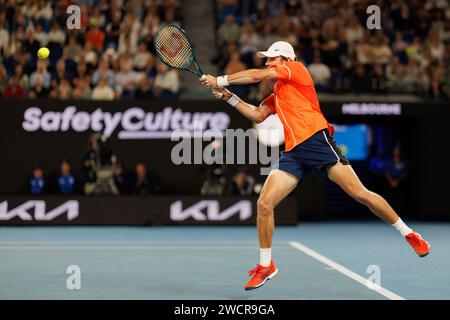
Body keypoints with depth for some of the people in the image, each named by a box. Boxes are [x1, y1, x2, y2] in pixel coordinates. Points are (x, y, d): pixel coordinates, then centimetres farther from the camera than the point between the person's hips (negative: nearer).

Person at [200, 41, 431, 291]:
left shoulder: (297, 69, 5)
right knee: (264, 204, -6)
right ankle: (266, 266, 8)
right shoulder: (277, 94, 28)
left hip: (317, 140, -7)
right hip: (293, 152, 7)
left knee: (360, 194, -12)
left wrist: (220, 80, 7)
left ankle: (409, 234, 3)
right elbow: (257, 115, 28)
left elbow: (256, 76, 0)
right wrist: (229, 97, 20)